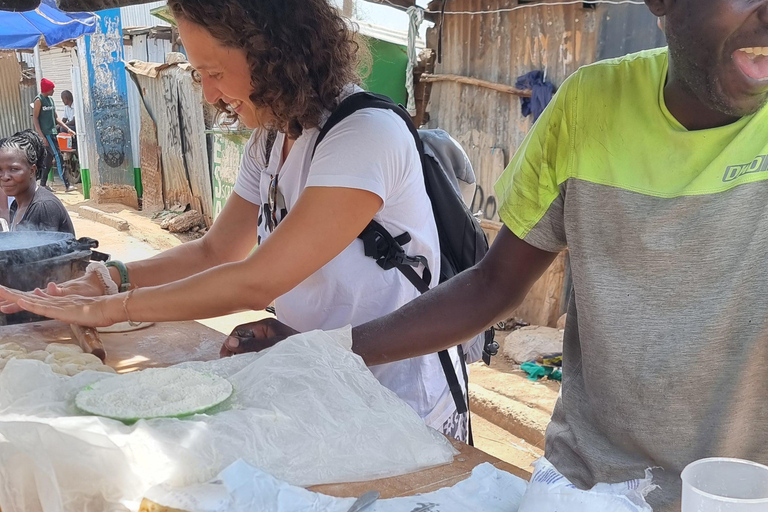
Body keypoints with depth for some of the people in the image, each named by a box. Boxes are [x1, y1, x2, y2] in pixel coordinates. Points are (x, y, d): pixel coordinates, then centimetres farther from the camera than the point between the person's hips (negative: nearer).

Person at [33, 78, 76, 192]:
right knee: (58, 157, -12)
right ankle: (66, 185, -14)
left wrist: (68, 129, 11)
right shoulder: (39, 100, -9)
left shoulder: (51, 100, 15)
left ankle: (42, 184, 17)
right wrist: (42, 136, -18)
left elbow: (56, 118, 19)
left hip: (52, 133, 8)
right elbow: (35, 118, -11)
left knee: (49, 158, 10)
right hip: (46, 134, -8)